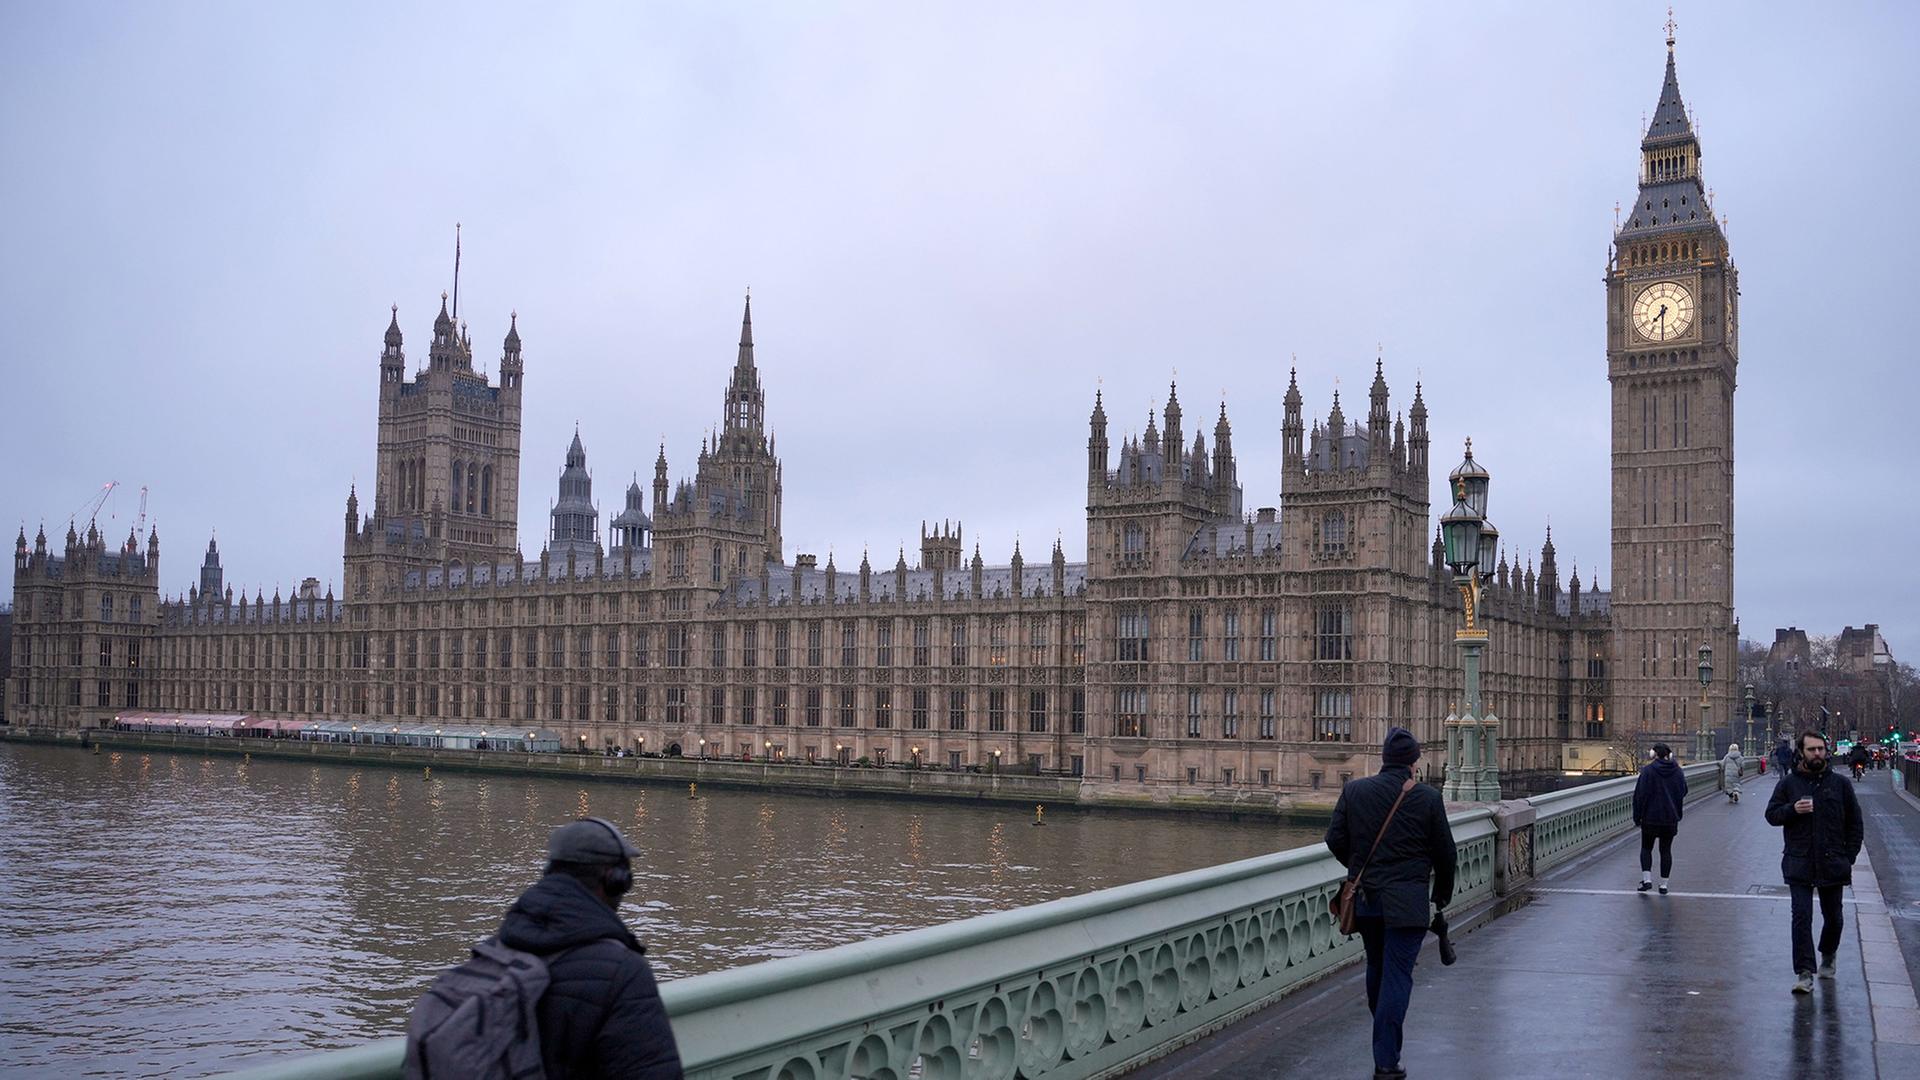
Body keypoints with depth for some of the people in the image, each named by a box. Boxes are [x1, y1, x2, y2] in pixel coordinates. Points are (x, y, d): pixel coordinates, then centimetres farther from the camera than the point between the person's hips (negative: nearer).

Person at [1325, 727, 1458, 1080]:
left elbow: (1335, 839, 1)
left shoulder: (1353, 790, 0)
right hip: (1406, 900, -3)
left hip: (1364, 897, 4)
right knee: (1397, 974, -1)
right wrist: (1443, 893, 17)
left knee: (1376, 966, 20)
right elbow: (1445, 852, 0)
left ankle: (1385, 1038, 37)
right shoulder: (1427, 798, -7)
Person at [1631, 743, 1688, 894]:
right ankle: (1664, 884, 9)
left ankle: (1647, 879, -3)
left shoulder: (1648, 771, -12)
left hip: (1650, 817, -3)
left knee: (1646, 848, 10)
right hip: (1670, 818, 3)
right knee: (1666, 850, 10)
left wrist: (1637, 818, -4)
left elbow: (1640, 795, -11)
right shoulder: (1678, 772, 3)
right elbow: (1683, 793, 11)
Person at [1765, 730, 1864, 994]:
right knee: (1801, 917, -9)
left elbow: (1855, 824, 9)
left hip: (1833, 865, 1)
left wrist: (1849, 857, 1)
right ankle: (1804, 973, -8)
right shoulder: (1788, 783, 3)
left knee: (1833, 918, 14)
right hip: (1799, 864, -1)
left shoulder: (1840, 784, 4)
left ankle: (1828, 956, 42)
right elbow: (1771, 814, 5)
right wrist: (1792, 809, -15)